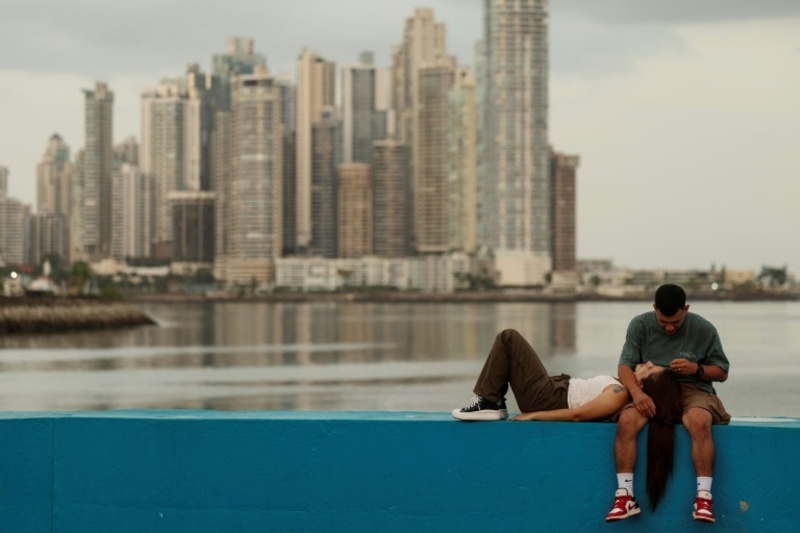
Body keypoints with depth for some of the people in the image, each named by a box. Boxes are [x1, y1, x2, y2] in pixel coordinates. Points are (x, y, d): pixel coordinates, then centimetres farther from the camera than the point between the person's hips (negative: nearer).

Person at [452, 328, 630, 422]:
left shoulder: (620, 395, -22)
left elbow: (576, 414, -24)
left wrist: (533, 415, -20)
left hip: (544, 401, -10)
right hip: (556, 388, 10)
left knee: (508, 338, -11)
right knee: (509, 339, 12)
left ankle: (487, 404, -6)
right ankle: (494, 404, 10)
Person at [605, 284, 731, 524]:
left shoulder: (704, 329, 2)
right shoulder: (640, 325, 3)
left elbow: (722, 372, 8)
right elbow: (625, 366, -5)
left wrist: (697, 369, -13)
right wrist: (636, 391, -27)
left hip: (692, 390, -1)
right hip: (650, 391, 1)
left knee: (699, 422, -37)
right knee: (626, 420, -31)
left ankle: (704, 496, -33)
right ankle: (625, 495, -29)